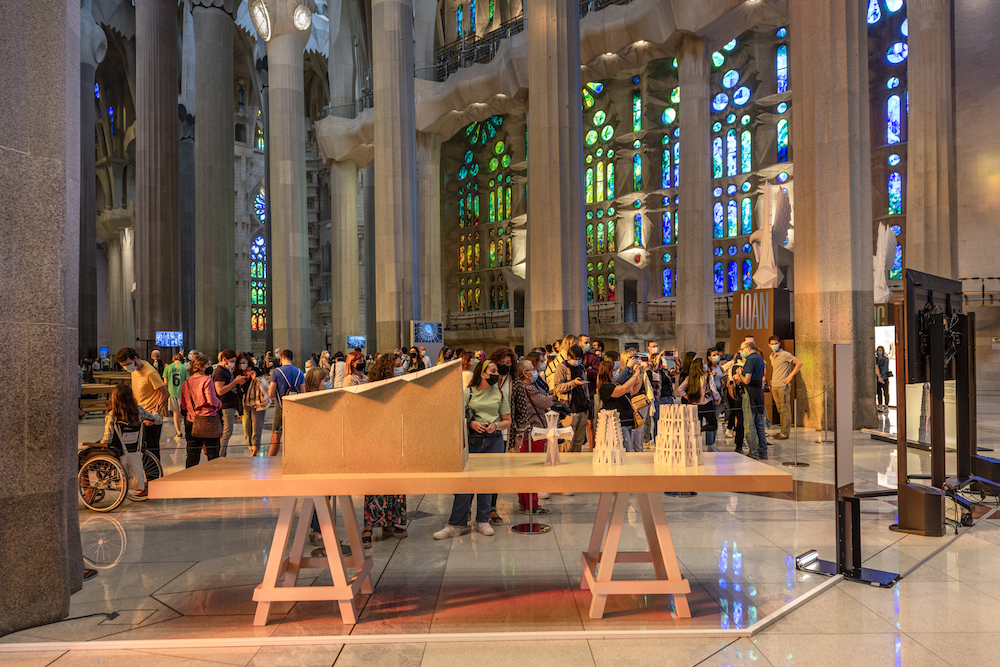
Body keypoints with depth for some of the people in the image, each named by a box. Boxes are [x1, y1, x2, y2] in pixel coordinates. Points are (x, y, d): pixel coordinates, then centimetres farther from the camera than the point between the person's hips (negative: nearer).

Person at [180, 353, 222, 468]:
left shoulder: (186, 382, 6)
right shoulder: (207, 380, -12)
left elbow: (183, 405, 12)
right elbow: (211, 400, -18)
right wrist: (220, 404, 1)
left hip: (191, 420, 6)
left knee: (192, 454, 12)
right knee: (213, 454, 3)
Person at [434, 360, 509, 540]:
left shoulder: (499, 394, 11)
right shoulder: (467, 393, 5)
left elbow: (507, 421, 13)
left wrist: (495, 426, -7)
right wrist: (471, 424, -14)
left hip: (494, 440, 2)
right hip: (472, 439, -2)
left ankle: (483, 521, 17)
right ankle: (457, 524, 1)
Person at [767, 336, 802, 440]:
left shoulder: (785, 354, -7)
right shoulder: (771, 356, 17)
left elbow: (799, 363, -11)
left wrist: (790, 376, -14)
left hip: (783, 386, -8)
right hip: (774, 386, 8)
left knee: (785, 410, -6)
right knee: (780, 410, 10)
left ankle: (784, 434, -6)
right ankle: (782, 431, 14)